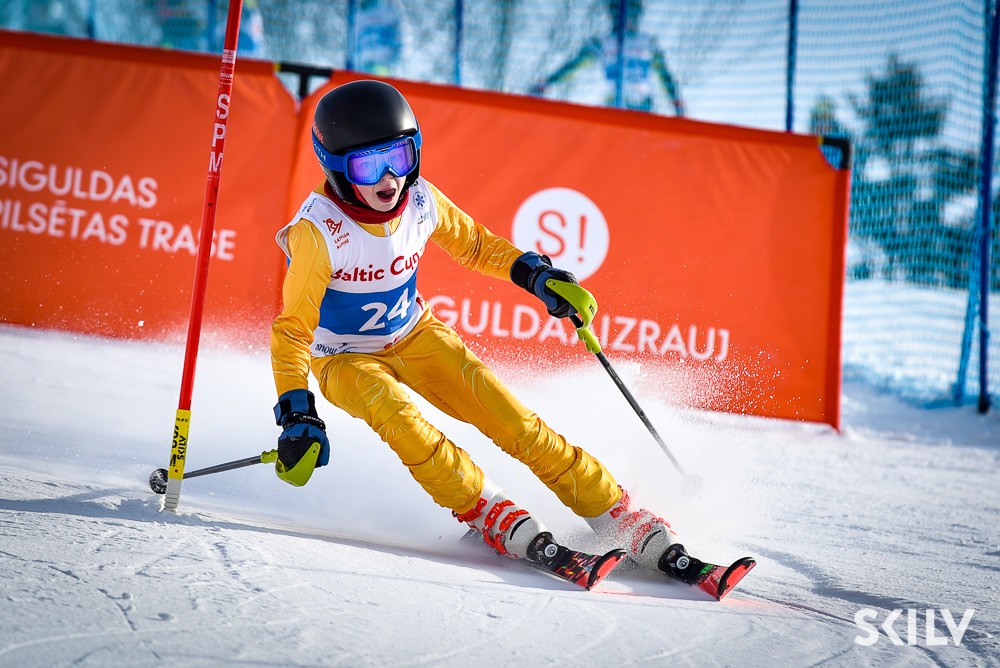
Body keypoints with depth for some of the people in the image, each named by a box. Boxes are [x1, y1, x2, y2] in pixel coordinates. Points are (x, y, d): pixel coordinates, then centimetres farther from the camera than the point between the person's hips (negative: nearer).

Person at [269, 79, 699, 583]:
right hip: (345, 358, -3)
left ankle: (613, 512, -10)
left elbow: (472, 243, 4)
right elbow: (292, 331, -22)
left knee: (504, 411, -14)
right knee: (394, 413, -35)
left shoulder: (420, 201, -17)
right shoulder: (318, 232, -29)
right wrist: (296, 418, -29)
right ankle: (486, 512, -25)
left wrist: (535, 274, -7)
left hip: (413, 334, 3)